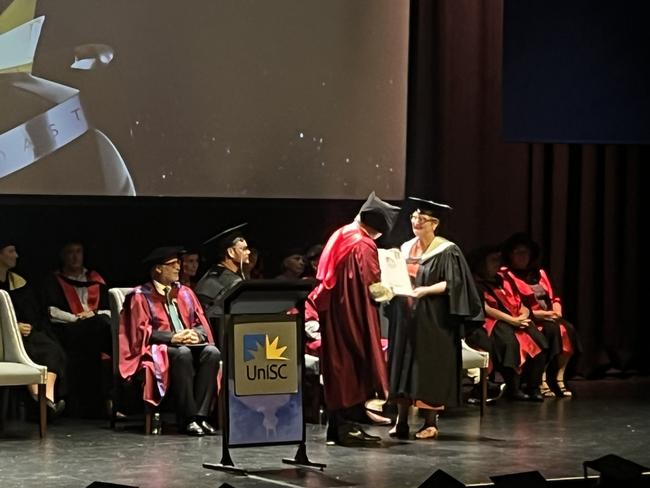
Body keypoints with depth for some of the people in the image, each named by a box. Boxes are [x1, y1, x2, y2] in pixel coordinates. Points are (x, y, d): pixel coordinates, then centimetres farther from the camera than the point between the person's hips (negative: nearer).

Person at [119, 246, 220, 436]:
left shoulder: (185, 293, 19)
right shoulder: (141, 296, 3)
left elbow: (202, 323, 14)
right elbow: (142, 332, -6)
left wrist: (196, 333, -11)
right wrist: (173, 337, -19)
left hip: (189, 344, 5)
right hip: (158, 349, -5)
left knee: (212, 352, -28)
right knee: (183, 354, -38)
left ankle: (201, 415, -32)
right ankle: (188, 419, -36)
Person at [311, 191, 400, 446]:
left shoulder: (338, 237, 10)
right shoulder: (364, 246, -15)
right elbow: (374, 288, -18)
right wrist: (389, 291, 3)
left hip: (333, 314, 8)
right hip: (354, 317, -8)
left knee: (339, 367, 11)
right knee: (355, 366, -3)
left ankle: (337, 427, 14)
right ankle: (348, 426, -4)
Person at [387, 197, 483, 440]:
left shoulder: (447, 251, -6)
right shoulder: (406, 248, 13)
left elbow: (453, 284, -11)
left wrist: (426, 290, -22)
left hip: (432, 320, -6)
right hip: (405, 318, 6)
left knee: (430, 369, -3)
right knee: (402, 367, 4)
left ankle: (431, 422, 4)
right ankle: (402, 421, 8)